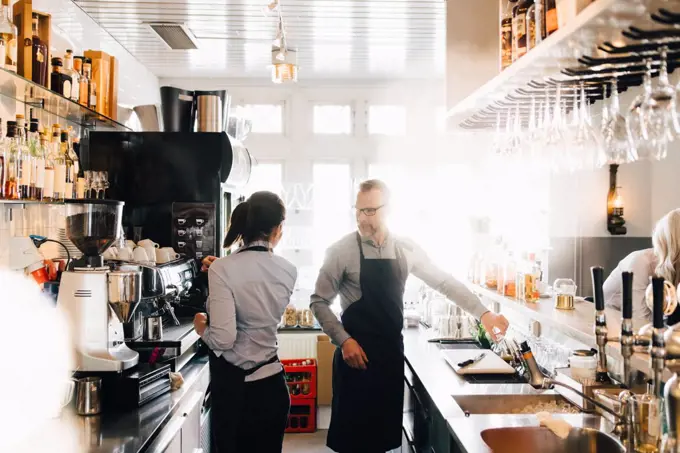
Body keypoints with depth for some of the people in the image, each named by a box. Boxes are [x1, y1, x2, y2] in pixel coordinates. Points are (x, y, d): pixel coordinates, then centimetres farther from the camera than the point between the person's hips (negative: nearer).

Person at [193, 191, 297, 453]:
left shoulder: (223, 269, -16)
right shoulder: (288, 272, -3)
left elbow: (223, 339, -22)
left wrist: (203, 329, 1)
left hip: (233, 388, -4)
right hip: (271, 385, 4)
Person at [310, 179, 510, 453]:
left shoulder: (405, 251, 1)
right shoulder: (342, 251, -10)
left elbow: (443, 282, 6)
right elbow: (319, 302, -5)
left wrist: (483, 314, 0)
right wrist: (343, 341, -14)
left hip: (391, 351, 4)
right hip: (356, 352, -3)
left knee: (385, 427, 12)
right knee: (352, 430, 4)